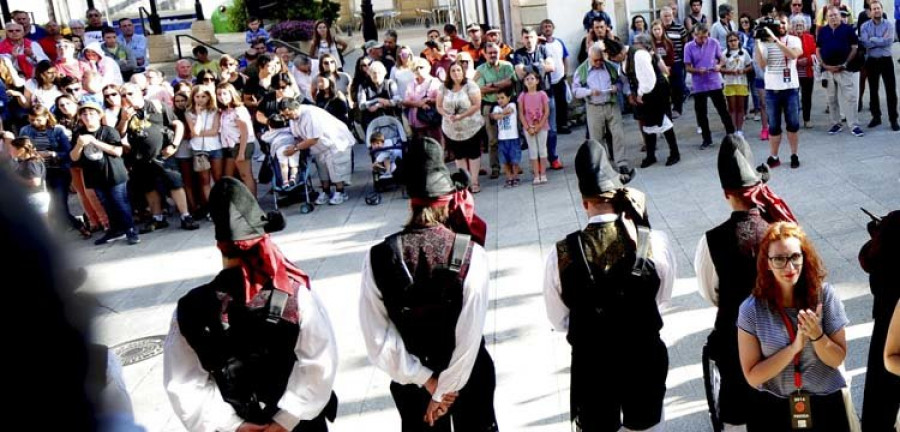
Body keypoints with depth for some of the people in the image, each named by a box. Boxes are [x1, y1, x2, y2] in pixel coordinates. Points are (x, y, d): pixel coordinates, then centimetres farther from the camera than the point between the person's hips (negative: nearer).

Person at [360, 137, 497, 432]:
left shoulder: (378, 257, -16)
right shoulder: (471, 254, -21)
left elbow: (378, 341, -15)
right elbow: (470, 336, -20)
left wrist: (426, 381, -8)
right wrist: (446, 389, -10)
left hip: (411, 381, 2)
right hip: (469, 379, -1)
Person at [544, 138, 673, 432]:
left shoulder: (561, 254, -21)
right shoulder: (654, 243, -19)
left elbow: (559, 320, -6)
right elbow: (663, 295, 0)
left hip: (590, 364, -1)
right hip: (645, 357, 1)